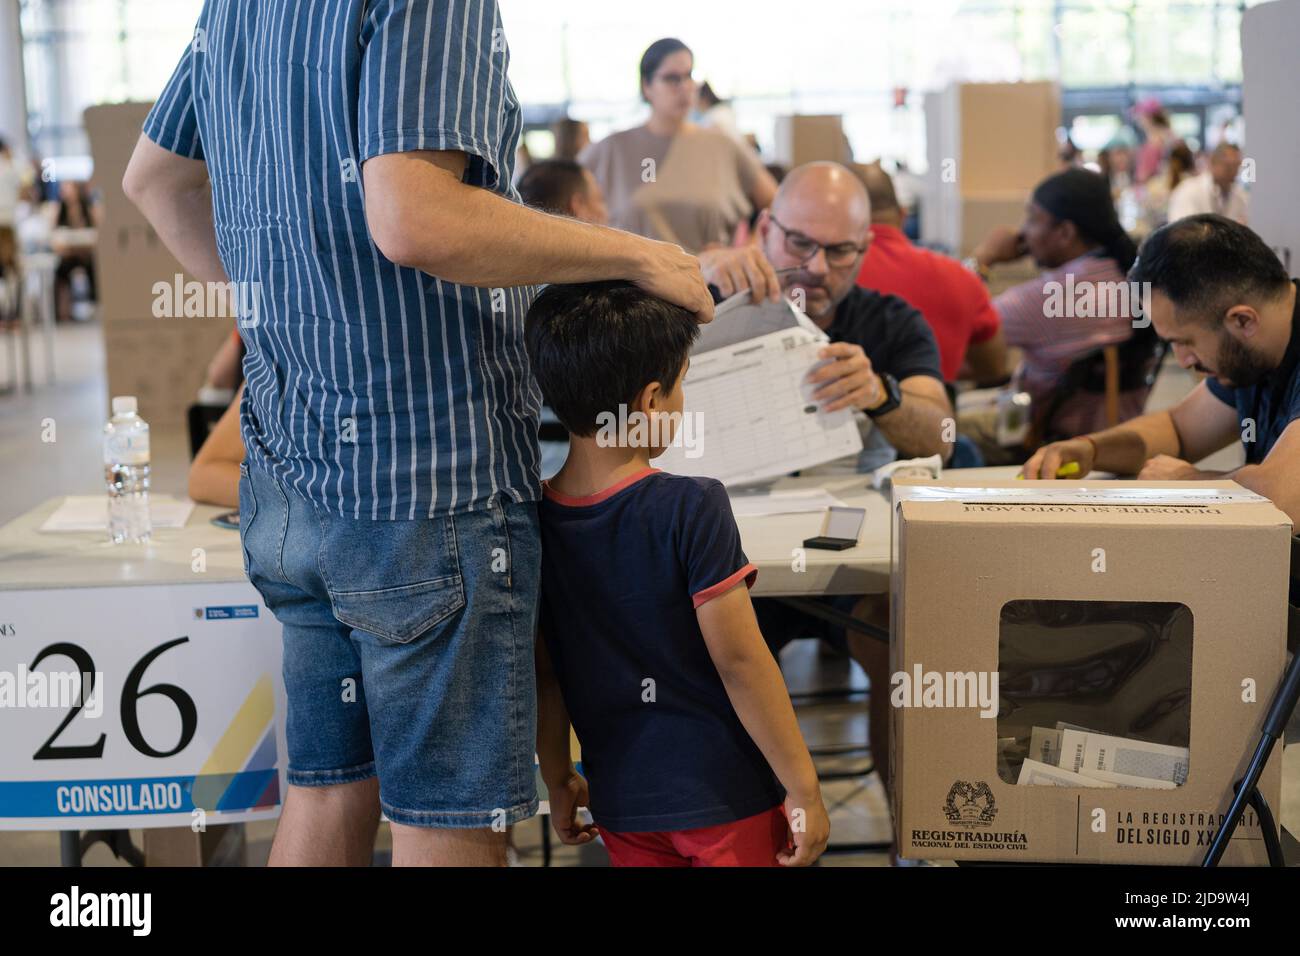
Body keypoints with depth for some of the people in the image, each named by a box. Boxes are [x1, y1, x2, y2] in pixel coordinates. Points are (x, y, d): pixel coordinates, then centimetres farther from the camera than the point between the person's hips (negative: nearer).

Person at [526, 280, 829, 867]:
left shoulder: (535, 521, -3)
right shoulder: (691, 509, -18)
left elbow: (542, 674, 5)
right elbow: (739, 660, -17)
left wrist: (558, 781, 17)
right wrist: (803, 787, -9)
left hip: (621, 801, 5)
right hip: (726, 796, -4)